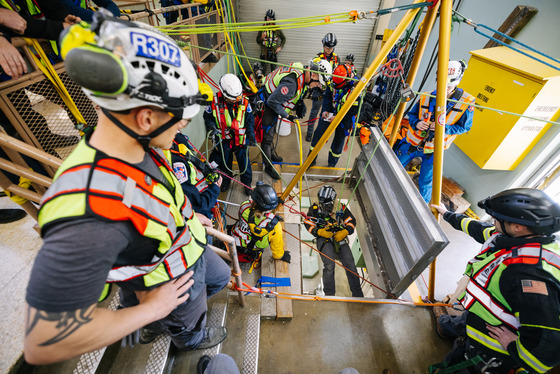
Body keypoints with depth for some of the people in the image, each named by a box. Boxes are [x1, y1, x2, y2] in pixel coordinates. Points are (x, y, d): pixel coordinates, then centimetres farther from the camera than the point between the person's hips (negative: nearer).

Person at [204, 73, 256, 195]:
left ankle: (247, 182, 28)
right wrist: (211, 126, -19)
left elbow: (250, 120, -3)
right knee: (224, 161, 17)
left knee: (244, 161, 8)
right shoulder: (215, 102, -14)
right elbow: (207, 117, 1)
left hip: (240, 138, 0)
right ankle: (226, 179, 42)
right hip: (223, 139, 1)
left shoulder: (244, 102, -12)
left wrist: (251, 135, -13)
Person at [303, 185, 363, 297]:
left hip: (340, 238, 2)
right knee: (329, 265, -18)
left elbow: (351, 221, 10)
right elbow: (308, 223, 4)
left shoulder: (341, 208, 4)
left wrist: (344, 232, -10)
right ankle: (329, 295, -2)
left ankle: (358, 295, 13)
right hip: (324, 239, -2)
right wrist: (319, 231, -13)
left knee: (350, 265, -3)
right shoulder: (315, 209, 1)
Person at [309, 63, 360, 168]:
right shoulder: (333, 82, -11)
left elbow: (354, 110, -21)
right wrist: (325, 110, -13)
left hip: (345, 117, -4)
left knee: (338, 141, 5)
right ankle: (311, 159, 12)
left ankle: (331, 165, 27)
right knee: (318, 133, -3)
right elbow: (327, 96, 3)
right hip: (330, 112, 4)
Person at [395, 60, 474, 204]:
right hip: (413, 142, 2)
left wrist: (444, 128, -23)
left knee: (425, 182, 8)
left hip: (433, 149, -2)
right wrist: (416, 123, -17)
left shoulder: (466, 102, -10)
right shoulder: (426, 97, -6)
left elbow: (464, 127, -4)